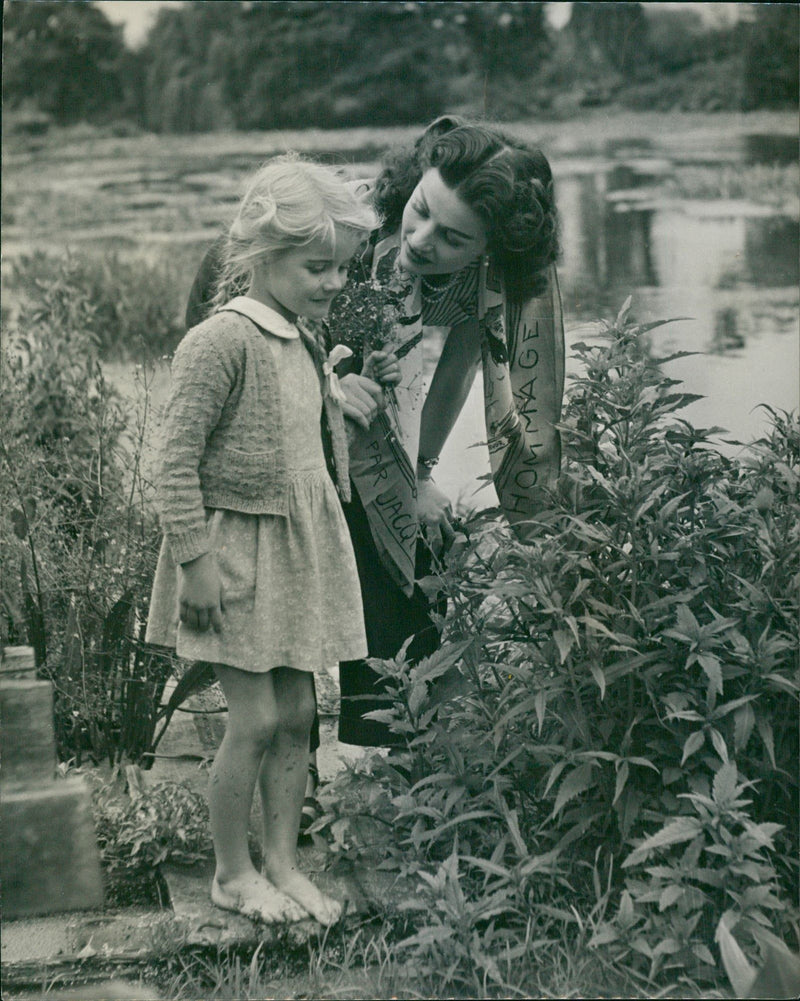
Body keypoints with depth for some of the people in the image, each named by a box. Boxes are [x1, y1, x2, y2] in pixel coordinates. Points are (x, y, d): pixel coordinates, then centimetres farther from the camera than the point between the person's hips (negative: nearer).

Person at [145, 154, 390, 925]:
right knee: (256, 719, -3)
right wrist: (195, 560, -20)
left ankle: (283, 863, 24)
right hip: (236, 552, -8)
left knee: (297, 714, 11)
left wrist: (356, 386, 12)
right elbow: (178, 463, -19)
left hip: (298, 551, 8)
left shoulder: (305, 343, 9)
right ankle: (232, 874, 17)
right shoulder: (221, 341, -18)